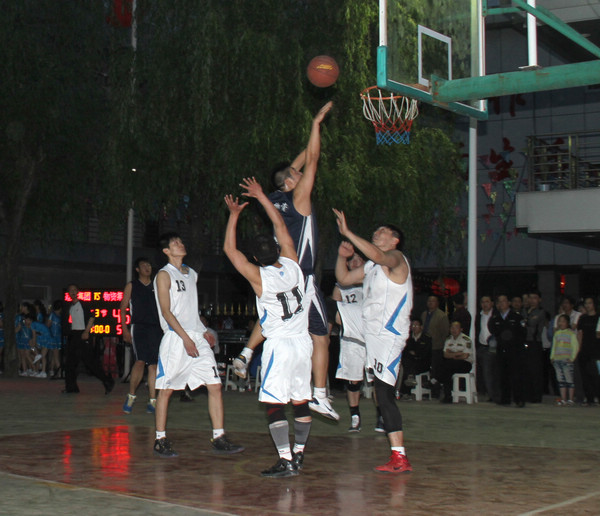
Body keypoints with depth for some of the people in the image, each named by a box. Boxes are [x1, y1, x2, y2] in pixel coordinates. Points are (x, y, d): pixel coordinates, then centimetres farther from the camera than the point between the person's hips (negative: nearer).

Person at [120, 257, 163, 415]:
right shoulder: (131, 286, 9)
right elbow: (123, 308, 6)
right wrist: (125, 330, -4)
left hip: (156, 329, 4)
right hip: (138, 327, -3)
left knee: (154, 364, 0)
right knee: (141, 361, -18)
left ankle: (152, 402, 3)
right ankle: (131, 396, -2)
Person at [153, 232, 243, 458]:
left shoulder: (191, 274, 18)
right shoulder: (164, 275, -4)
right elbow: (166, 312, -11)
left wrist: (203, 331, 15)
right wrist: (186, 339, -18)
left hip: (197, 337, 7)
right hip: (175, 338, -7)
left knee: (215, 386, 0)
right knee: (166, 389, -1)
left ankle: (219, 439, 3)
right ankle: (160, 441, 7)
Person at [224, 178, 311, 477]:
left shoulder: (259, 277, -13)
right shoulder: (292, 266, -1)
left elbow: (230, 249, -2)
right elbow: (281, 226, 10)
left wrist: (234, 215, 7)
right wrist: (260, 196, 14)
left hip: (279, 345, -6)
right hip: (303, 342, 6)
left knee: (274, 405, -3)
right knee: (301, 401, 12)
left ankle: (286, 462, -8)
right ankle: (298, 455, 23)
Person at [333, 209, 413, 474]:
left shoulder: (396, 258, -7)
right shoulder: (372, 266, 22)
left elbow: (377, 255, -30)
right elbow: (344, 279, 28)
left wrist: (347, 233, -28)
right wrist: (342, 256, 9)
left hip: (389, 336, -10)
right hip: (375, 335, 10)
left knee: (384, 395, -16)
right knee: (384, 396, 9)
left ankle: (400, 458, -16)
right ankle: (398, 457, 13)